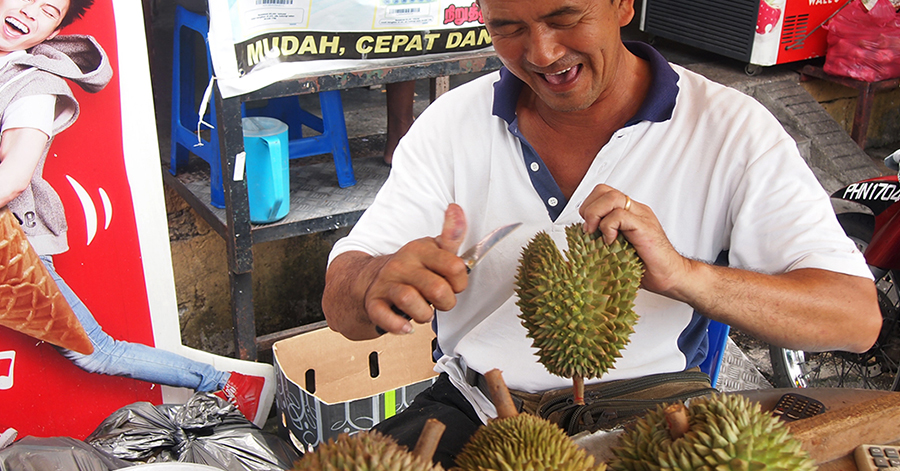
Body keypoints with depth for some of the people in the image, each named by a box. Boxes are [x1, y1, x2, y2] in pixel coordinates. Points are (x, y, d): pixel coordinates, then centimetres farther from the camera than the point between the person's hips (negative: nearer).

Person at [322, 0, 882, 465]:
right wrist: (379, 282, -32)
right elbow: (341, 305, -6)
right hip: (473, 410, 1)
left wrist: (683, 274, -33)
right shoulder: (453, 122, -2)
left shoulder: (731, 129, -9)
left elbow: (858, 317, -15)